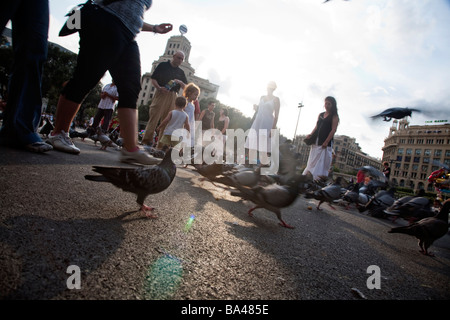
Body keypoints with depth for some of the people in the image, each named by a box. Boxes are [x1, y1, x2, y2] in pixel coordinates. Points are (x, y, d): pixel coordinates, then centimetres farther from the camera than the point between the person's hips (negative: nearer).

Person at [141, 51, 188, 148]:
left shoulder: (181, 72, 22)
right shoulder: (163, 65, 12)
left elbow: (185, 87, 17)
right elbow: (153, 79, 6)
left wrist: (179, 82, -4)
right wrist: (159, 88, -13)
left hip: (172, 96, 3)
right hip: (161, 93, -3)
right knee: (154, 116, -15)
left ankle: (161, 145, 0)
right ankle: (147, 139, -16)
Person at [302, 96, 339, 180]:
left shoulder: (334, 116, -1)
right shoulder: (320, 115, 17)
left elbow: (333, 130, -9)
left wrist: (326, 142, -17)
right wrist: (311, 134, 0)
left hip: (326, 142, -6)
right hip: (316, 141, 6)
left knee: (322, 163, -7)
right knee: (312, 162, 7)